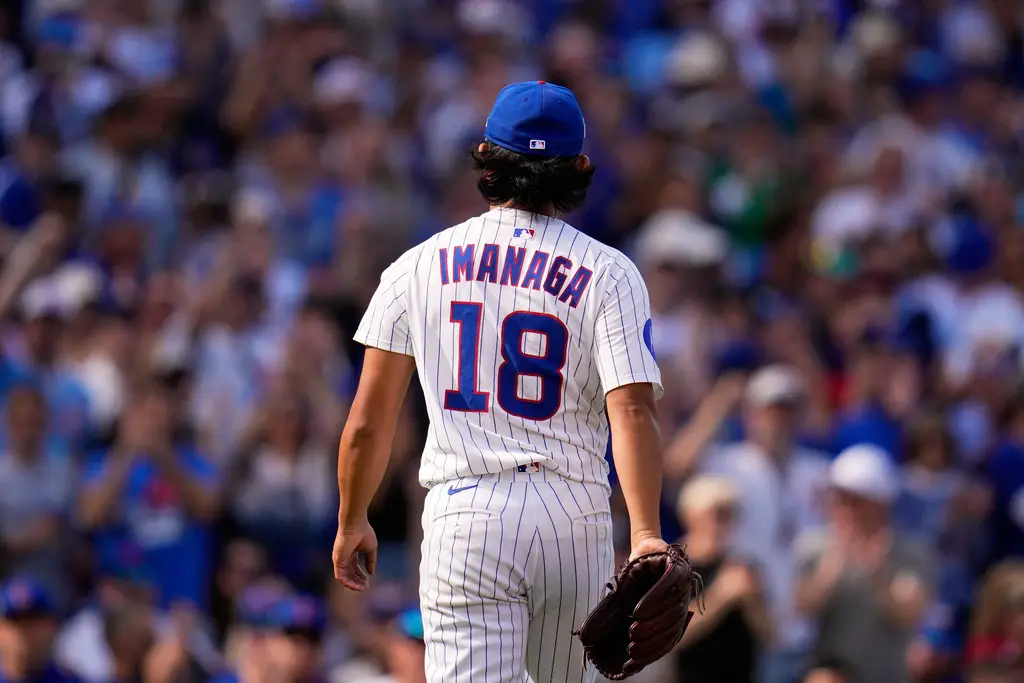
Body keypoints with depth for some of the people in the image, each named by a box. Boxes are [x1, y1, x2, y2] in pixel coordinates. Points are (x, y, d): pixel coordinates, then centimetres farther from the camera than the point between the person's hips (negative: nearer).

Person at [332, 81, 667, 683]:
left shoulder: (420, 266, 5)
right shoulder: (609, 274, -1)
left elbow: (369, 421, 5)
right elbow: (633, 409, -14)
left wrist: (353, 522, 18)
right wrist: (646, 534, -21)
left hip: (464, 513, 0)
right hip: (574, 514, 0)